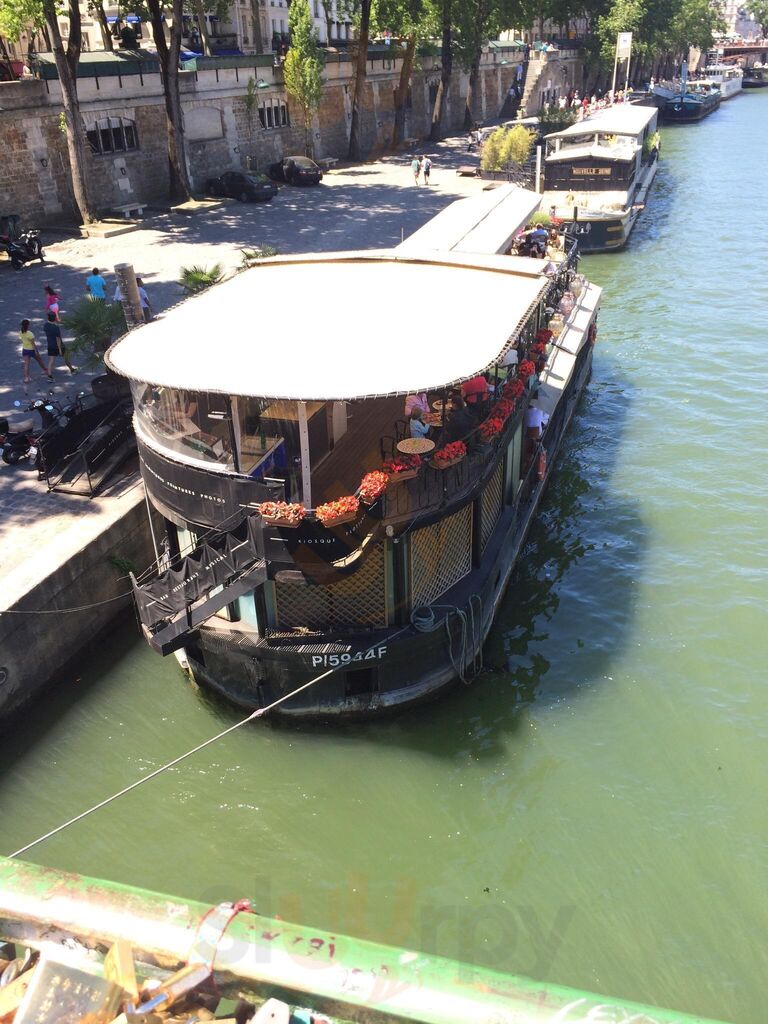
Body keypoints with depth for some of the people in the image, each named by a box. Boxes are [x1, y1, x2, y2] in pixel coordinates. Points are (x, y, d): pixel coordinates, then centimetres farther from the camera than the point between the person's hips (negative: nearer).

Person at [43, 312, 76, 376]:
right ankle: (72, 370, 37)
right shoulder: (56, 327, -24)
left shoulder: (45, 325, -7)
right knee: (66, 358, 18)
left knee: (51, 361, 2)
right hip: (59, 346, -4)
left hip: (50, 346, 4)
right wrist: (60, 349, -19)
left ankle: (49, 376, -8)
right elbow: (58, 339, -22)